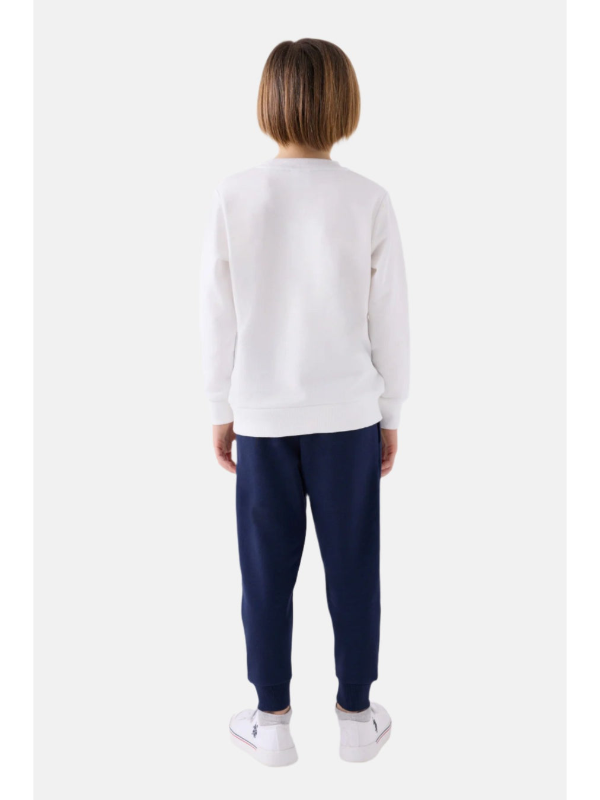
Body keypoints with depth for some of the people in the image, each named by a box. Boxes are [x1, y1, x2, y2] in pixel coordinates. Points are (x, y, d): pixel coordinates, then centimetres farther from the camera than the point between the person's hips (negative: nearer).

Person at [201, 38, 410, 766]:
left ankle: (272, 722, 25)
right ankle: (357, 719, 26)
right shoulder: (368, 201, -7)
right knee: (352, 568, 12)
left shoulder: (235, 197, -5)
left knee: (267, 573, 12)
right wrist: (391, 414, 9)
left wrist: (221, 409, 10)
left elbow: (218, 317, -1)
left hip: (262, 416, 1)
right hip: (347, 413, 0)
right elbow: (390, 319, -2)